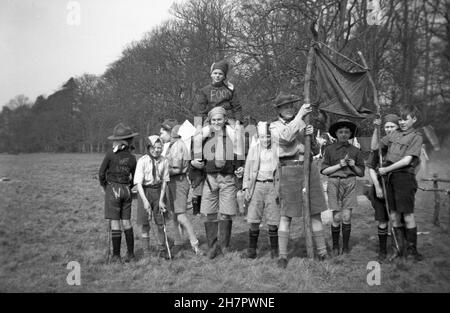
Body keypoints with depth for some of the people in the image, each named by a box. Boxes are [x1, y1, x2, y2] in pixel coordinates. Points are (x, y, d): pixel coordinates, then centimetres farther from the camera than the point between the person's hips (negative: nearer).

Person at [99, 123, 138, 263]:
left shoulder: (110, 154, -10)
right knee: (126, 222, 12)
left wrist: (105, 187, 9)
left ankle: (116, 256, 4)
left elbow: (101, 174, -6)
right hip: (127, 190, 4)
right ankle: (130, 254, 16)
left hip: (112, 189, -4)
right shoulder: (131, 157, 0)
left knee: (114, 223, 0)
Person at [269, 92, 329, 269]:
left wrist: (310, 134, -9)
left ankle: (322, 252, 14)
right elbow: (285, 138, -19)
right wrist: (300, 115, -19)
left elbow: (314, 147, 13)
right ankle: (282, 256, 0)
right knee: (286, 215, -5)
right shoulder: (275, 126, 4)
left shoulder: (301, 122, 17)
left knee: (315, 212, 7)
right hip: (288, 170, -4)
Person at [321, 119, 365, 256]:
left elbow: (361, 173, 14)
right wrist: (340, 165, -7)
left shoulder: (355, 151, 10)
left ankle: (346, 246, 10)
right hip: (334, 183, -1)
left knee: (346, 217, -4)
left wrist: (353, 165, -4)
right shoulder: (330, 149, 6)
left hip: (350, 183, 1)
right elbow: (324, 170, 2)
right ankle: (335, 246, 13)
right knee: (337, 217, -3)